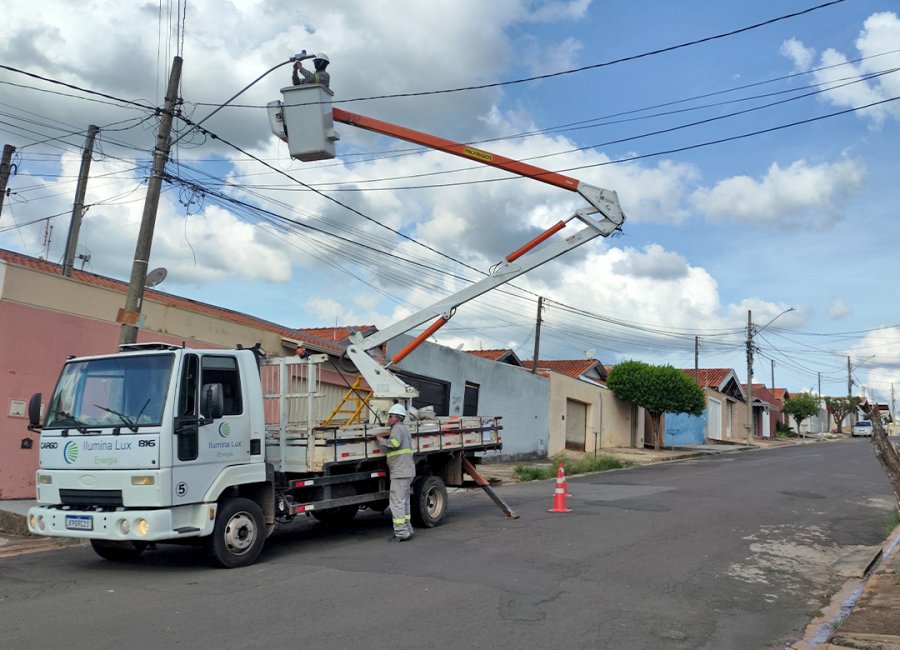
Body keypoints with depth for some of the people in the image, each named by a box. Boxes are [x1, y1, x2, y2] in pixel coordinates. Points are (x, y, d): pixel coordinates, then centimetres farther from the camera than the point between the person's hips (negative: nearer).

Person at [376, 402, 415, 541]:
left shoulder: (397, 428, -12)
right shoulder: (404, 428, 21)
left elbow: (394, 443, -28)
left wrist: (380, 439, -14)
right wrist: (388, 435, 23)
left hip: (400, 472, -11)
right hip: (406, 472, 11)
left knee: (397, 502, -8)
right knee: (404, 501, 17)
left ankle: (401, 532, -8)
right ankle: (407, 529, 23)